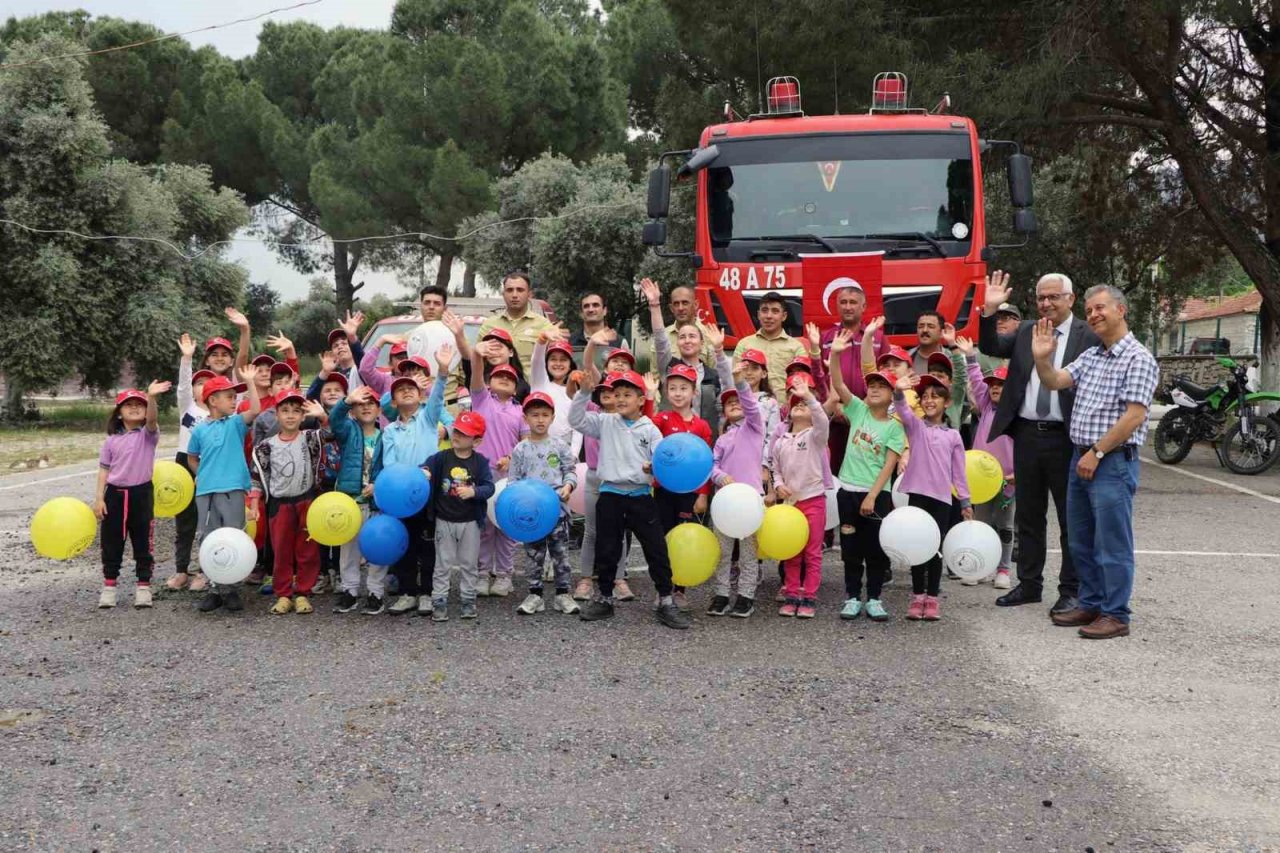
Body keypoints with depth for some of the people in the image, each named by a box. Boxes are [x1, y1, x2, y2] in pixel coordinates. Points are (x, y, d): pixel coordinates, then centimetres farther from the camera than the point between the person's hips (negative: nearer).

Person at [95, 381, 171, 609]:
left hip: (141, 493, -2)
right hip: (115, 493, 2)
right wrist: (99, 498, -1)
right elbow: (104, 469, 7)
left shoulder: (148, 434, -1)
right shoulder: (112, 440, 6)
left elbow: (151, 419, -23)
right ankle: (109, 587, 19)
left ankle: (143, 587, 13)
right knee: (111, 543, 8)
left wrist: (152, 397, -42)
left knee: (142, 543, 4)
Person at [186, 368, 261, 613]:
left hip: (232, 490, -2)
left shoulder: (236, 424, 4)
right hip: (205, 492, 2)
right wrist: (204, 476, 8)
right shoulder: (200, 430, 9)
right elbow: (191, 458, 21)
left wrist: (250, 381, -13)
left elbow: (255, 410, -14)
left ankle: (230, 589, 8)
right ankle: (214, 590, 15)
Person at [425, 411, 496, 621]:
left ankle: (468, 600, 22)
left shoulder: (480, 462, -6)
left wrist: (473, 491, -29)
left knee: (469, 564, 11)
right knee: (443, 564, 7)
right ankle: (439, 602, 12)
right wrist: (424, 471, -42)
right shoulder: (442, 457, -5)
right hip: (445, 521, 0)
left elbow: (489, 487, -11)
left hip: (470, 522, 0)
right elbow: (427, 466, -19)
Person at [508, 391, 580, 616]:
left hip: (557, 507, 0)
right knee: (534, 554, 7)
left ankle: (563, 594, 11)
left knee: (560, 552, 4)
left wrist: (568, 485, -13)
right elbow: (513, 479, 5)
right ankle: (535, 594, 14)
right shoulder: (520, 449, 3)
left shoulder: (560, 445, 3)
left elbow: (570, 470, 5)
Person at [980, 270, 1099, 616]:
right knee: (1028, 516, 14)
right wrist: (989, 311, -11)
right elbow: (990, 347, 2)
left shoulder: (1088, 337, -5)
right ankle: (1029, 584, 26)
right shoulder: (1026, 331, 10)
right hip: (1026, 435, 5)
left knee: (1071, 519, 5)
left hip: (1064, 438, -5)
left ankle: (1071, 590, 15)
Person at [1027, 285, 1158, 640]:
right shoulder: (1089, 357, 15)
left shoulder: (1138, 359, -10)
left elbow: (1134, 415, -16)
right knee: (1082, 542, 14)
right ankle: (1091, 604, 25)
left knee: (1112, 543, -3)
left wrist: (1097, 452, -15)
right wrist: (1042, 358, -11)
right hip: (1082, 459, 8)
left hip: (1114, 461, -8)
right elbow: (1054, 382, 7)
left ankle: (1115, 615, 5)